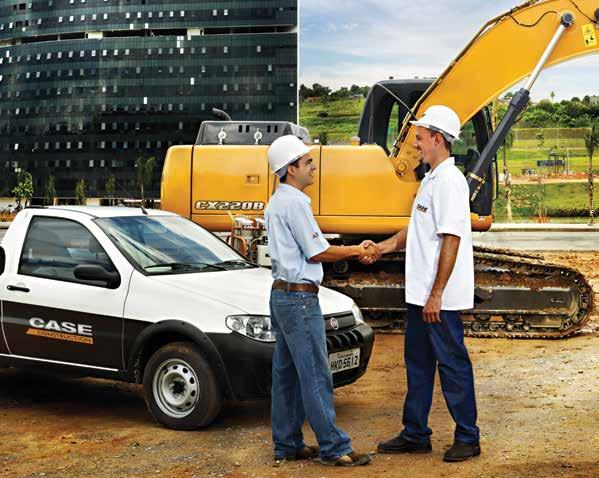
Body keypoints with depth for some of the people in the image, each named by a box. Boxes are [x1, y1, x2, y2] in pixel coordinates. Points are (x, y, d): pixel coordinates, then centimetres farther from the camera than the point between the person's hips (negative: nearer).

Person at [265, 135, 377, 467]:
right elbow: (318, 253, -13)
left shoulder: (277, 202, 16)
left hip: (282, 294, 10)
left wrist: (355, 252, 14)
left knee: (286, 373, 12)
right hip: (299, 297, -10)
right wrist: (356, 251, 0)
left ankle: (286, 445, 19)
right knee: (316, 376, -6)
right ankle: (333, 448, 0)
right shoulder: (294, 203, -15)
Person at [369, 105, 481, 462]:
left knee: (452, 364, 1)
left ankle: (468, 438, 13)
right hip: (421, 293, 10)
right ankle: (415, 435, 26)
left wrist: (436, 294, -22)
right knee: (418, 362, 15)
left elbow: (451, 240, -22)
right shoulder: (431, 179, 15)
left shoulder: (450, 180, -17)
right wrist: (383, 246, 10)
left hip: (440, 297, -10)